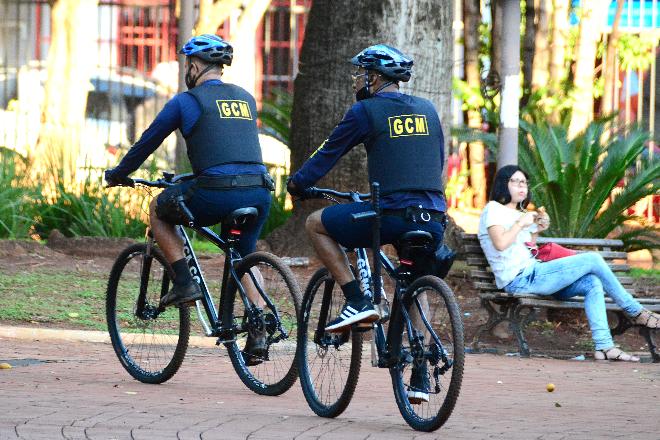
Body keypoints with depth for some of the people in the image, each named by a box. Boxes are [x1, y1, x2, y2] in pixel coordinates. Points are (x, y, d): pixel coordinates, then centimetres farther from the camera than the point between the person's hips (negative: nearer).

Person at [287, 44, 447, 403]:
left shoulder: (366, 111, 1)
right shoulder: (428, 111, 17)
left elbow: (329, 153, 9)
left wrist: (297, 183, 24)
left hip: (392, 213, -6)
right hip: (434, 220, 6)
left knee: (316, 223, 13)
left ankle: (357, 302, 3)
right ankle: (419, 378, 15)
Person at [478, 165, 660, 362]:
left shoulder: (518, 213, 27)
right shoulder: (494, 209, -1)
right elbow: (500, 244, -19)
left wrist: (536, 231, 13)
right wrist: (521, 224, -10)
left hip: (530, 275, 10)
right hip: (520, 279, -10)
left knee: (593, 283, -10)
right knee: (593, 260, -14)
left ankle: (603, 346, -17)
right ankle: (636, 312, -2)